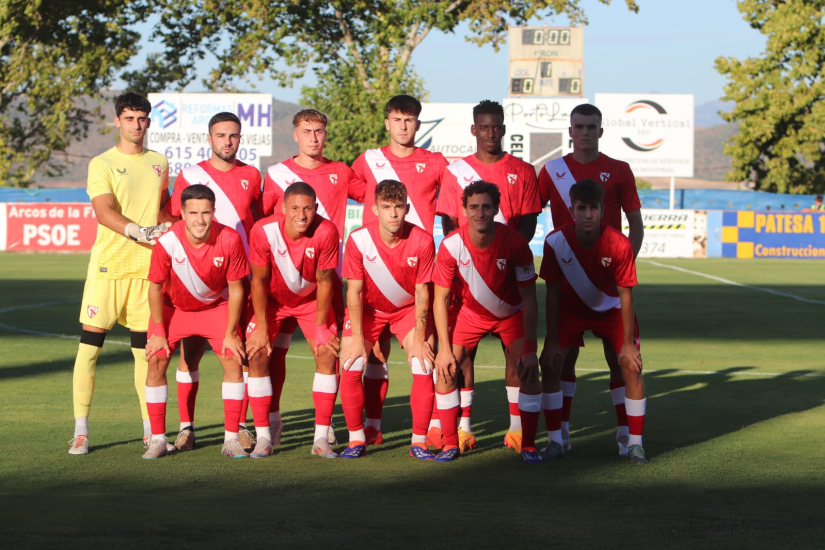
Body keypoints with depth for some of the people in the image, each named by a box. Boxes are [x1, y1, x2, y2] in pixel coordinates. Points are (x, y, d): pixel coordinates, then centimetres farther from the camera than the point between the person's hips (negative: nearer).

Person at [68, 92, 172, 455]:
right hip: (108, 264, -3)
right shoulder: (102, 164, 0)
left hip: (148, 266, 3)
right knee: (90, 343, -4)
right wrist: (137, 231, -26)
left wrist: (164, 227, 5)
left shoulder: (159, 163, 14)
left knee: (145, 348, 7)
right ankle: (80, 431, 1)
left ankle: (150, 429, 14)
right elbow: (104, 211, -13)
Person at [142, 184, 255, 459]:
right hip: (173, 306, 0)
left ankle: (231, 438, -3)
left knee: (233, 360, -12)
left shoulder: (230, 240, -27)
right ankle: (157, 439, -2)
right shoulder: (167, 242, -29)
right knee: (156, 362, -13)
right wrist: (159, 332, -9)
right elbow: (155, 287, -12)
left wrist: (231, 333, -10)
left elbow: (236, 289, -14)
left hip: (216, 306, 0)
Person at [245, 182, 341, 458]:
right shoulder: (264, 230, -29)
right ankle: (263, 437, -4)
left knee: (328, 353, -14)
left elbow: (324, 282, -17)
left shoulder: (326, 232, -29)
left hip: (311, 299, 0)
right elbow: (259, 281, -16)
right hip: (272, 299, 0)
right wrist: (262, 328, -13)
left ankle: (321, 438, -8)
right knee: (256, 353, -14)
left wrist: (321, 327, -12)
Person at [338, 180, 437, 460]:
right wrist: (357, 338, -16)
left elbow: (422, 293, -14)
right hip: (368, 309, 0)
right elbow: (354, 291, -16)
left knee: (424, 369, -14)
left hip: (409, 309, 0)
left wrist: (419, 340, -13)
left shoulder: (422, 241, -23)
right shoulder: (358, 240, -24)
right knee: (350, 369, -13)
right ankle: (356, 439, 3)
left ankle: (419, 441, 0)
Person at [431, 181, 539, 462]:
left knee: (521, 371, -21)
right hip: (470, 311, 2)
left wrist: (530, 349, -22)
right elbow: (440, 299, -14)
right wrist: (444, 348, -19)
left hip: (511, 313, -2)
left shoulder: (514, 242, -27)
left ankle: (528, 446, -7)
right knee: (445, 368, -14)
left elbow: (529, 299, -19)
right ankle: (450, 444, 0)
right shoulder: (451, 245, -24)